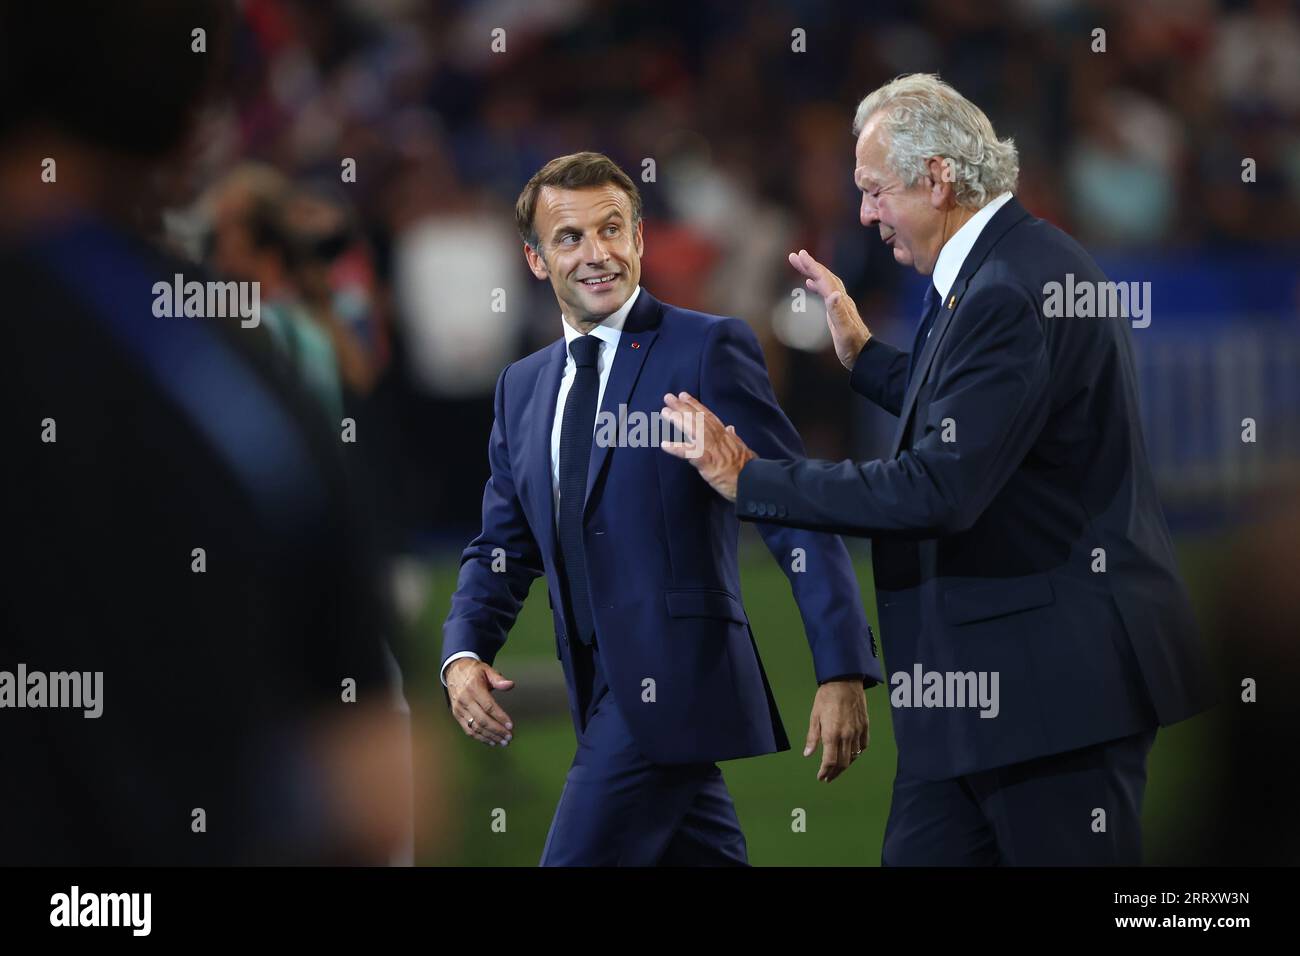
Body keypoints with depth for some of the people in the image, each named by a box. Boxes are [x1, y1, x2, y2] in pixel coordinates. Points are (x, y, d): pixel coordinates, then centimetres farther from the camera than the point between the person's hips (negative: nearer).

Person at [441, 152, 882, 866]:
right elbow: (504, 546, 19)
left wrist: (841, 672, -18)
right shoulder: (523, 388, 16)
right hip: (607, 694, 7)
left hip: (675, 685, -7)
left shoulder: (707, 350, -5)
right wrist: (464, 653, -2)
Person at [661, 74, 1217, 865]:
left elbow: (940, 489, -26)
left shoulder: (1013, 293, -21)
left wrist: (752, 480, -19)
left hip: (1057, 679, -10)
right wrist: (861, 354, 22)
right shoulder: (1004, 265, 12)